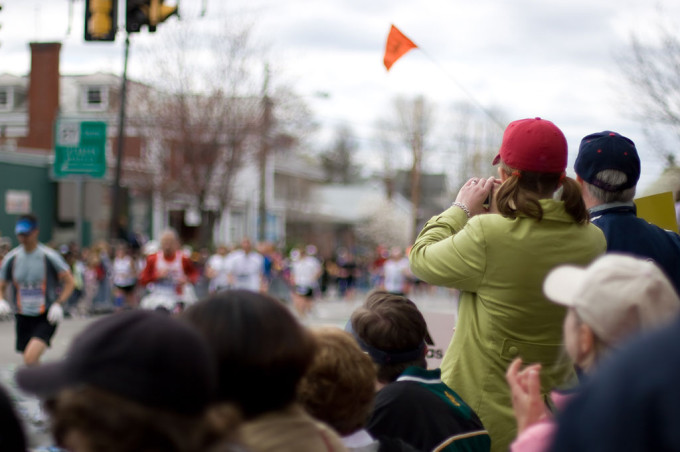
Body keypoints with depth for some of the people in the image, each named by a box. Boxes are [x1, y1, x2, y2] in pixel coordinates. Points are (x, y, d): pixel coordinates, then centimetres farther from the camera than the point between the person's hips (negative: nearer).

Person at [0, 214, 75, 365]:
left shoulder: (50, 256, -10)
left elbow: (69, 282, -3)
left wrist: (58, 304, -17)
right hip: (23, 317, 5)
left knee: (31, 357, -24)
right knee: (29, 362, 12)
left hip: (47, 317, -5)